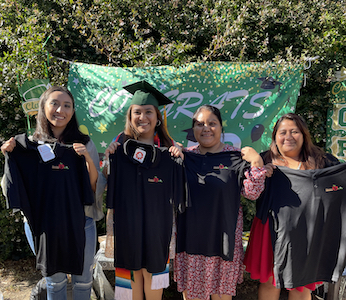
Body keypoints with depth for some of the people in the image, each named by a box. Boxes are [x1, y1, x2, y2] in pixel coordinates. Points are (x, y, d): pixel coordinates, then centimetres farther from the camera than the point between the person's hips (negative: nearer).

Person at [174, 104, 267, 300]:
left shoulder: (236, 158, -4)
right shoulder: (185, 156, 3)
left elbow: (252, 193, -5)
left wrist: (256, 163, -18)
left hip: (222, 238, -2)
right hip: (190, 237, 2)